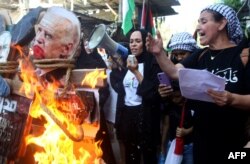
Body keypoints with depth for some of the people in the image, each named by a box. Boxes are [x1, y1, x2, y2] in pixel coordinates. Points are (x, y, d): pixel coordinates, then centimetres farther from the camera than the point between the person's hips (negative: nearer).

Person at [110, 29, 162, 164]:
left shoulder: (153, 63, -8)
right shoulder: (125, 63, 8)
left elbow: (153, 92, -17)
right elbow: (117, 85, 21)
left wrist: (136, 72, -19)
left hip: (145, 116, -5)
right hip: (126, 114, 5)